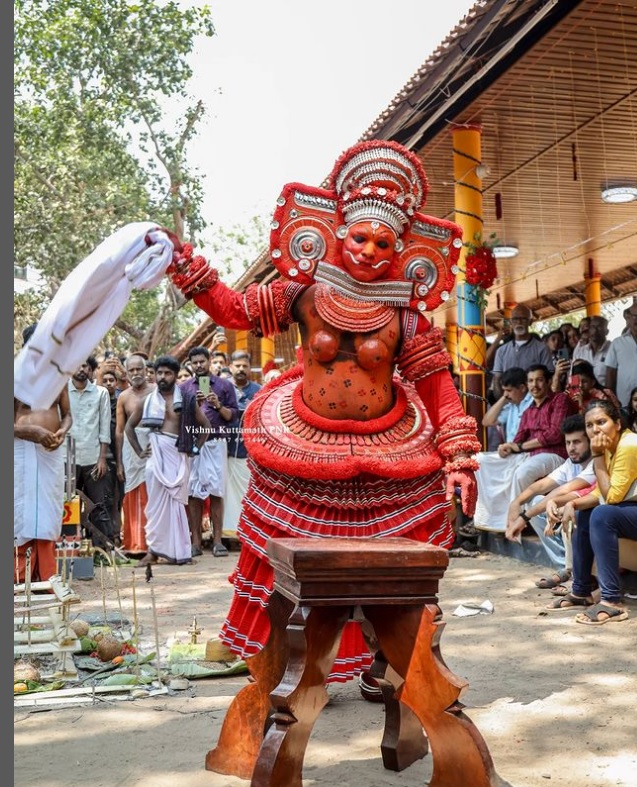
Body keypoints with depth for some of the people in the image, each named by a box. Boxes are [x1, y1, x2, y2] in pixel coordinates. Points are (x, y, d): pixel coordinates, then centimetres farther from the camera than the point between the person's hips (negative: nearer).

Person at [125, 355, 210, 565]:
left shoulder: (187, 399, 5)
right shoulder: (147, 401, 8)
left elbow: (205, 426, 10)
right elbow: (129, 426, 17)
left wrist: (194, 448, 2)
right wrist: (139, 451, 8)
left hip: (179, 455, -1)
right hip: (156, 454, 1)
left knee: (175, 501, -1)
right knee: (157, 502, 1)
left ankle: (177, 551, 5)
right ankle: (154, 550, 5)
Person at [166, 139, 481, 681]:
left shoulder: (406, 313, -4)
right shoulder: (304, 291, -3)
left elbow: (438, 388, -2)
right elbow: (236, 311, 6)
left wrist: (459, 459, -7)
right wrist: (187, 268, -2)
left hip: (389, 463, 0)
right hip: (305, 455, 0)